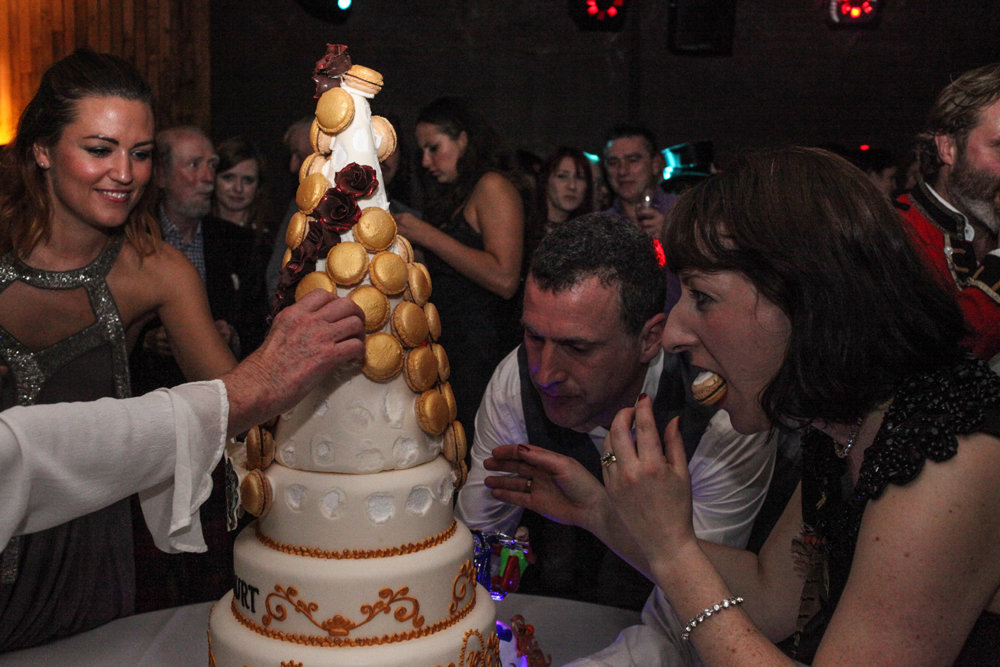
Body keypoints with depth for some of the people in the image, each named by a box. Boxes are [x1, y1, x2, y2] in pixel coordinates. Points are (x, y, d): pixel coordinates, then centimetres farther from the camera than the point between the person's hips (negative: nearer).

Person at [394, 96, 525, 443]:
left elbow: (504, 279, -18)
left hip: (481, 348, -8)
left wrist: (427, 235, -13)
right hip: (448, 345, 8)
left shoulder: (492, 186, -6)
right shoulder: (454, 196, 20)